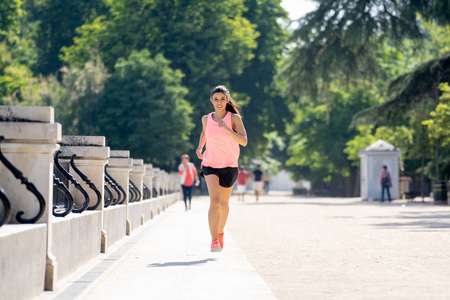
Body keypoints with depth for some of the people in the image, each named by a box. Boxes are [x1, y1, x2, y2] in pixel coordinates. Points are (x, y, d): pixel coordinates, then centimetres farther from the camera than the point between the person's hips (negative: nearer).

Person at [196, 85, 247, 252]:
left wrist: (226, 128, -28)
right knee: (214, 202, -19)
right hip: (210, 164, 0)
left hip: (229, 166, 0)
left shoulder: (234, 118, -8)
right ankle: (214, 241, -23)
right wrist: (200, 147, 7)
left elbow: (244, 141, -18)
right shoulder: (206, 119, 1)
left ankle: (220, 232, 41)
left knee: (223, 203, 15)